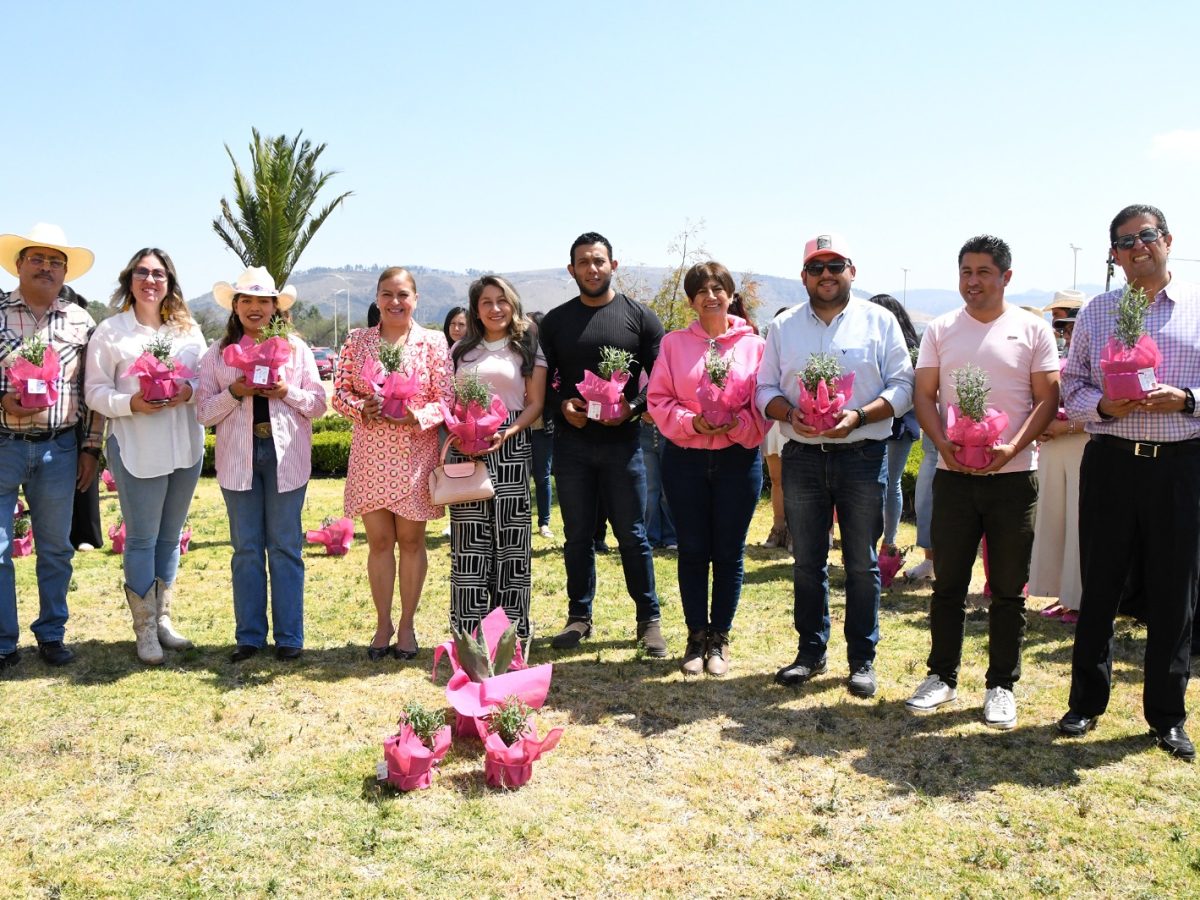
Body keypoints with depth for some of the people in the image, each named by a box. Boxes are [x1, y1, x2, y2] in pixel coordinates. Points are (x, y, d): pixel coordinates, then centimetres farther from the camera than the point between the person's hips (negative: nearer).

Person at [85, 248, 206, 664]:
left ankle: (163, 619, 25)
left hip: (186, 447, 4)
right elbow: (95, 391, -4)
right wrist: (131, 403, -21)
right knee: (142, 539, 1)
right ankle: (145, 630, 11)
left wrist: (189, 392, -13)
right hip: (136, 450, -4)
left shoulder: (189, 330, 9)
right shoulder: (111, 331, -1)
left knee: (170, 537, 13)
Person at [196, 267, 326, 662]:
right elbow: (203, 411, 3)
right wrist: (234, 393, -13)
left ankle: (289, 636, 10)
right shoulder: (218, 352, 8)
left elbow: (318, 403, 5)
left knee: (285, 547, 2)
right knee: (246, 548, 6)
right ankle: (249, 635, 15)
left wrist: (287, 393, -12)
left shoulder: (296, 348, 7)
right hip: (238, 458, 1)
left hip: (285, 456, -1)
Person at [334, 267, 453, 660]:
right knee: (379, 540, 5)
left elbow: (446, 399, -3)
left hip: (416, 452, -1)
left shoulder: (433, 342, 1)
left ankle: (407, 624, 18)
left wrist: (416, 415, -20)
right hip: (370, 453, 2)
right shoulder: (357, 341, 7)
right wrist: (362, 408, -13)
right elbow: (339, 391, 6)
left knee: (411, 539, 6)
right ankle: (383, 624, 18)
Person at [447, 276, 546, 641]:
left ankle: (511, 631, 8)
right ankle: (469, 632, 6)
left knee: (510, 536, -1)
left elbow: (535, 403, 2)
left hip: (511, 448, -2)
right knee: (469, 538, -1)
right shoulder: (462, 350, 16)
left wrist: (508, 432, -14)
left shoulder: (527, 349, 7)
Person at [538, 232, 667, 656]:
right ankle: (579, 616, 21)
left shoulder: (640, 317, 3)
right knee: (577, 535, 9)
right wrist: (561, 405, -10)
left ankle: (649, 619, 14)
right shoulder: (555, 321, 9)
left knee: (632, 535, 3)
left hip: (622, 441, -2)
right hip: (571, 442, 2)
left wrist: (633, 407, -15)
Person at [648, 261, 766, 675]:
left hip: (738, 458, 0)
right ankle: (696, 635, 19)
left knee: (729, 552, 5)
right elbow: (658, 399, 0)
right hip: (685, 459, 0)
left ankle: (720, 637, 19)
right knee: (692, 550, 6)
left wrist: (736, 425, -18)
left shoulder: (753, 344, 4)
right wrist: (692, 423, -15)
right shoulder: (674, 343, 5)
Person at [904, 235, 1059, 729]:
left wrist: (1012, 447, -17)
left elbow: (1047, 398, -1)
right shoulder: (940, 330, 7)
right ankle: (942, 676, 22)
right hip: (953, 475, 2)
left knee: (1008, 590, 6)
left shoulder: (1032, 329, 1)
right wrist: (943, 444, -13)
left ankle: (1001, 686, 18)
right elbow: (925, 396, 4)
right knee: (948, 583, 9)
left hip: (1013, 476, -1)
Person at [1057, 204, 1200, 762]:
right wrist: (1105, 406, -11)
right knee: (1099, 587, 8)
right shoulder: (1096, 312, 9)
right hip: (1110, 463, 1)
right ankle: (1086, 702, 22)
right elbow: (1071, 386, 8)